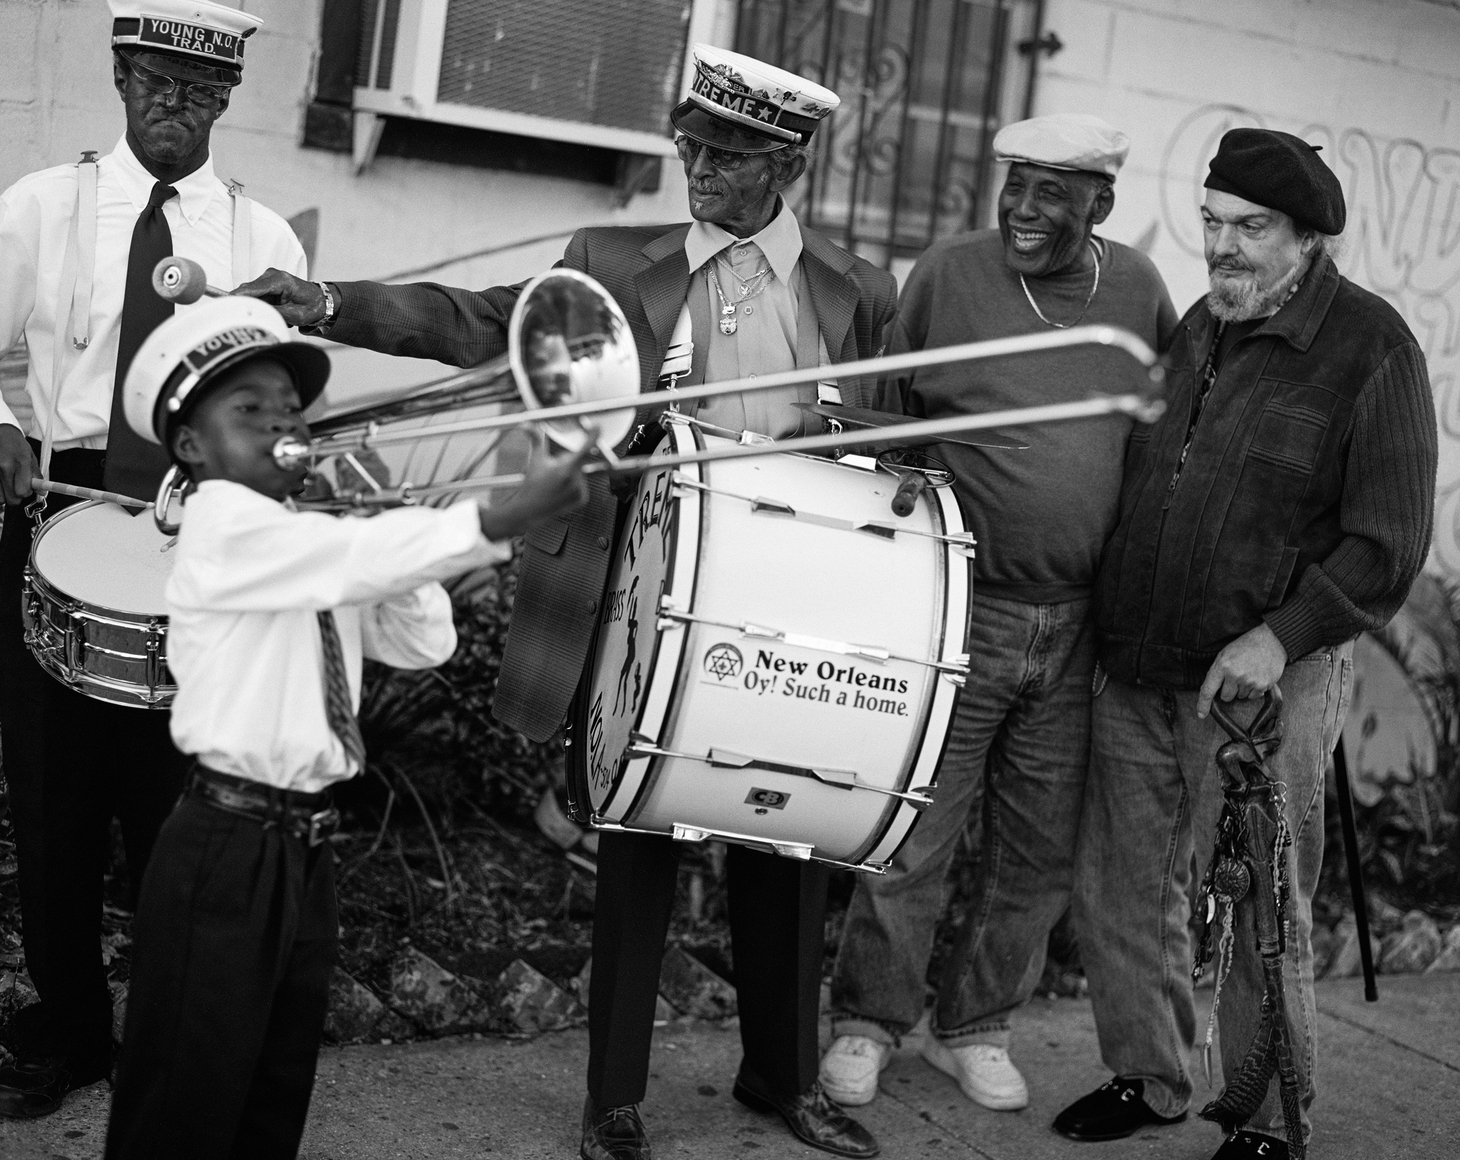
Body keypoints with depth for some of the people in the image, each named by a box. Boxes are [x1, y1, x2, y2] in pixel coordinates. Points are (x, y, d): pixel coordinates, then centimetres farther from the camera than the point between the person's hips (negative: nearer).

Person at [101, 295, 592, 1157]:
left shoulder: (325, 537, 14)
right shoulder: (221, 522, -12)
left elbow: (425, 644, 9)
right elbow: (360, 560, -28)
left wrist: (379, 524, -1)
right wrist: (504, 519, -37)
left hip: (306, 850, 8)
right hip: (226, 851, -8)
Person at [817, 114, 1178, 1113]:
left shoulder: (1138, 289, 4)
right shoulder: (948, 273, -5)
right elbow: (880, 418, 2)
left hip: (1077, 627, 3)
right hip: (957, 611, -3)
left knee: (1043, 850, 11)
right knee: (915, 834, 1)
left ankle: (976, 1028, 29)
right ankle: (868, 1022, 20)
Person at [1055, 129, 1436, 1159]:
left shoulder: (1371, 348, -9)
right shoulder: (1195, 327, 11)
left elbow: (1389, 542, -11)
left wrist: (1280, 637, -19)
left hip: (1266, 682, -6)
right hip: (1136, 672, 6)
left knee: (1260, 916, 3)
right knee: (1122, 888, 11)